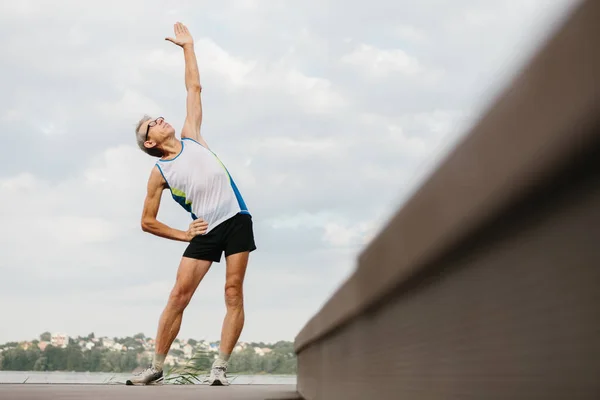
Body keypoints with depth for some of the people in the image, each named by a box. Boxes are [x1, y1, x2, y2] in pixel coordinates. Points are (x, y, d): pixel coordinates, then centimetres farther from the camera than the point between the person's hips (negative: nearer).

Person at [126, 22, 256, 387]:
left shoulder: (191, 138, 12)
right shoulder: (159, 173, 4)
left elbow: (194, 89, 16)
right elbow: (147, 222, 7)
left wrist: (188, 47, 18)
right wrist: (183, 235, 1)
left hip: (235, 219, 1)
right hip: (204, 231, -1)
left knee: (234, 291, -8)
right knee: (179, 294, -8)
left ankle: (220, 368, -8)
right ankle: (156, 369, -1)